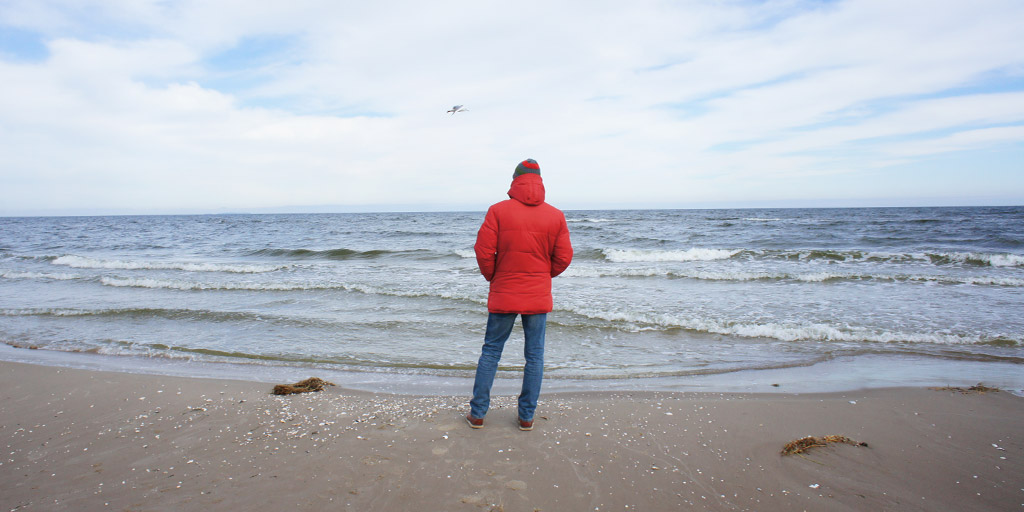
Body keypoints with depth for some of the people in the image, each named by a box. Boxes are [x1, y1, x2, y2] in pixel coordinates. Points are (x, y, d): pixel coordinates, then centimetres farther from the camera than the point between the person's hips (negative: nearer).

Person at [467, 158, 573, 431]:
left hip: (503, 295, -1)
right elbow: (563, 257, 0)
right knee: (534, 356, 11)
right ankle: (527, 417, 18)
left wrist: (493, 278, 8)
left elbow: (484, 251, -9)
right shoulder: (556, 216, -1)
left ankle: (478, 413, 18)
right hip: (539, 296, 1)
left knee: (490, 351, 12)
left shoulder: (498, 210, -7)